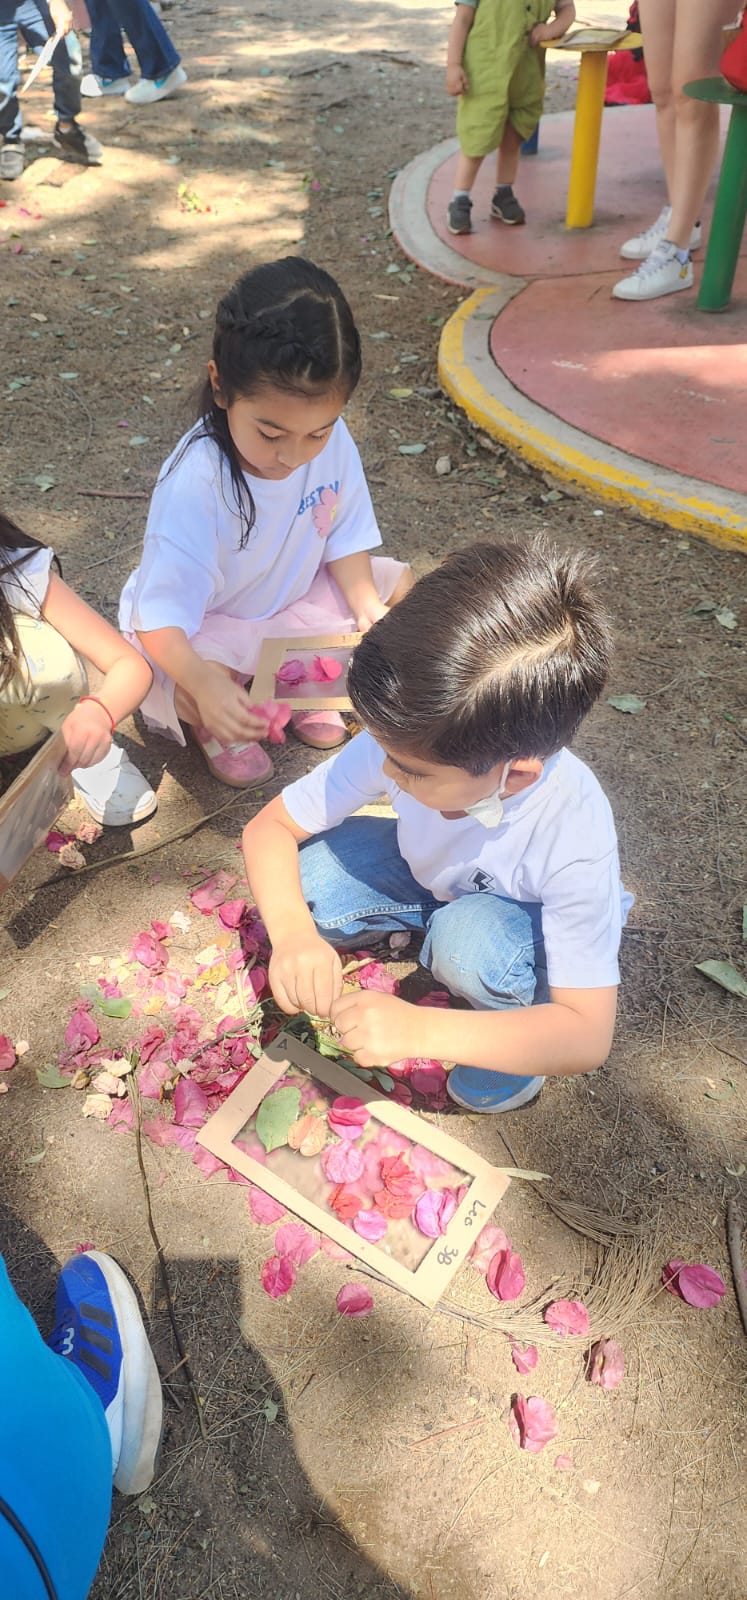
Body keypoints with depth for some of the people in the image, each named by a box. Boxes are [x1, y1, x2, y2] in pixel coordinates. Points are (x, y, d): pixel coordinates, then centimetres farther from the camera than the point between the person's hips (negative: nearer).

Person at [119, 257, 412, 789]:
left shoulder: (332, 442, -19)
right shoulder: (194, 485, -35)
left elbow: (344, 539, -3)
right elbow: (160, 615, -35)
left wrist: (367, 608, -19)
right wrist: (205, 685, -53)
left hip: (297, 594, 6)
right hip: (201, 620, -6)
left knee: (400, 587, -5)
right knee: (194, 694, -36)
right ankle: (213, 726, 4)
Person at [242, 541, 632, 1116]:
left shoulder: (572, 838, -38)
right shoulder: (409, 738, -31)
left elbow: (589, 1036, -33)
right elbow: (271, 825, -19)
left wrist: (418, 1029, -44)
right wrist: (291, 931, -40)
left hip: (534, 917, -3)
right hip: (430, 872, 4)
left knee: (468, 941, -37)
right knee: (307, 881, -22)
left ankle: (521, 1015, -3)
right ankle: (432, 918, 8)